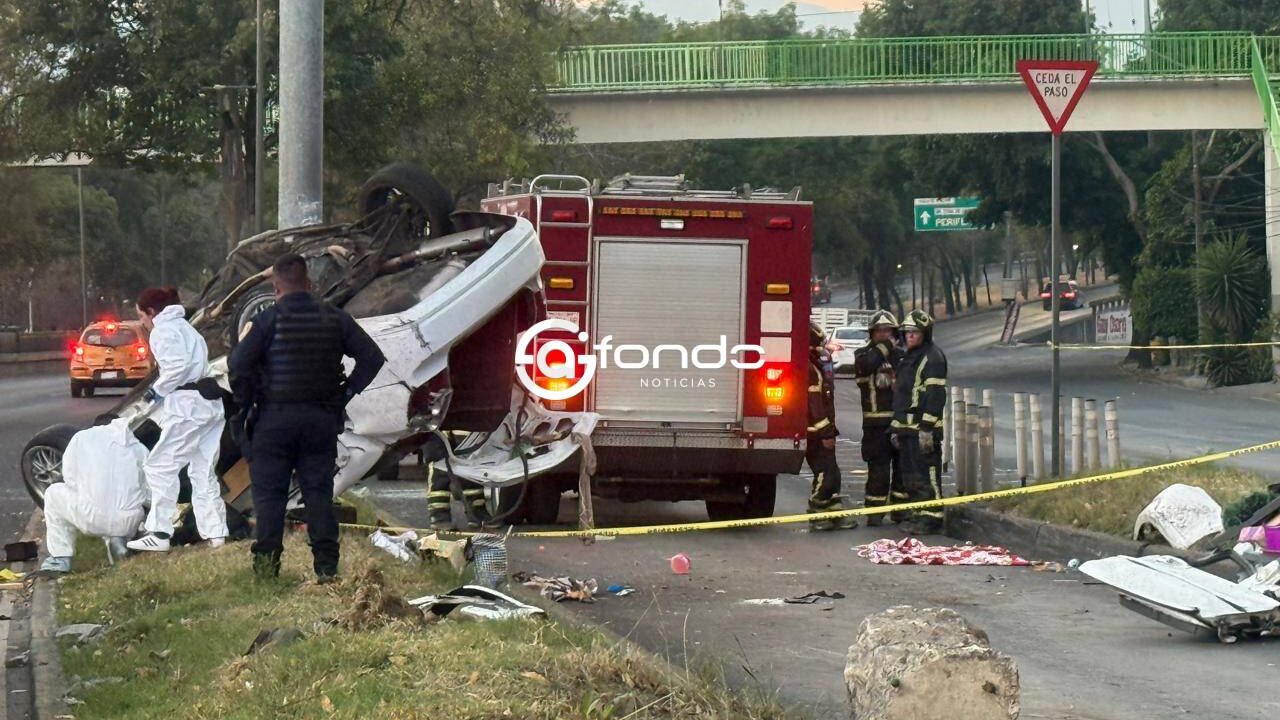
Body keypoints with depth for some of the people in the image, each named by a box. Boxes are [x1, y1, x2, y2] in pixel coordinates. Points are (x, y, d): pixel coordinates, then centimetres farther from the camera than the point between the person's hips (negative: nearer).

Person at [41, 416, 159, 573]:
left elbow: (69, 478, 12)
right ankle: (119, 540, 9)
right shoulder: (140, 448, 18)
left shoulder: (82, 437, 13)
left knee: (54, 493, 27)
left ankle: (60, 559, 22)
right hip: (129, 523, 2)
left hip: (92, 519, -2)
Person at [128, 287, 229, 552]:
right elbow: (191, 363, 15)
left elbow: (177, 365, -20)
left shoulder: (163, 331, -7)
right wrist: (161, 387, 12)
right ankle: (215, 531, 12)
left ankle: (159, 533, -7)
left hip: (187, 404, -10)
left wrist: (158, 389, -6)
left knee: (160, 466, -4)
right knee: (203, 470, 13)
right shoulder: (183, 326, 21)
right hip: (211, 401, 10)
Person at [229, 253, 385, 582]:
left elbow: (238, 363, -15)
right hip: (322, 418, 3)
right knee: (319, 492, 6)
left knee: (269, 492, 3)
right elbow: (372, 357, 6)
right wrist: (345, 394, 9)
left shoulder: (269, 320, -7)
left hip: (275, 418, -3)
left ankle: (267, 562, -4)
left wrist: (247, 401, 0)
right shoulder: (334, 318, 4)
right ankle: (326, 565, 1)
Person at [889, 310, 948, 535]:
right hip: (906, 428, 10)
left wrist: (927, 428, -21)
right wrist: (896, 427, 23)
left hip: (923, 429, -10)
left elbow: (936, 395, -17)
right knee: (910, 474, 14)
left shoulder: (933, 358, -10)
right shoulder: (907, 358, 21)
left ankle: (931, 517, -9)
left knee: (926, 473, -10)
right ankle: (917, 513, 21)